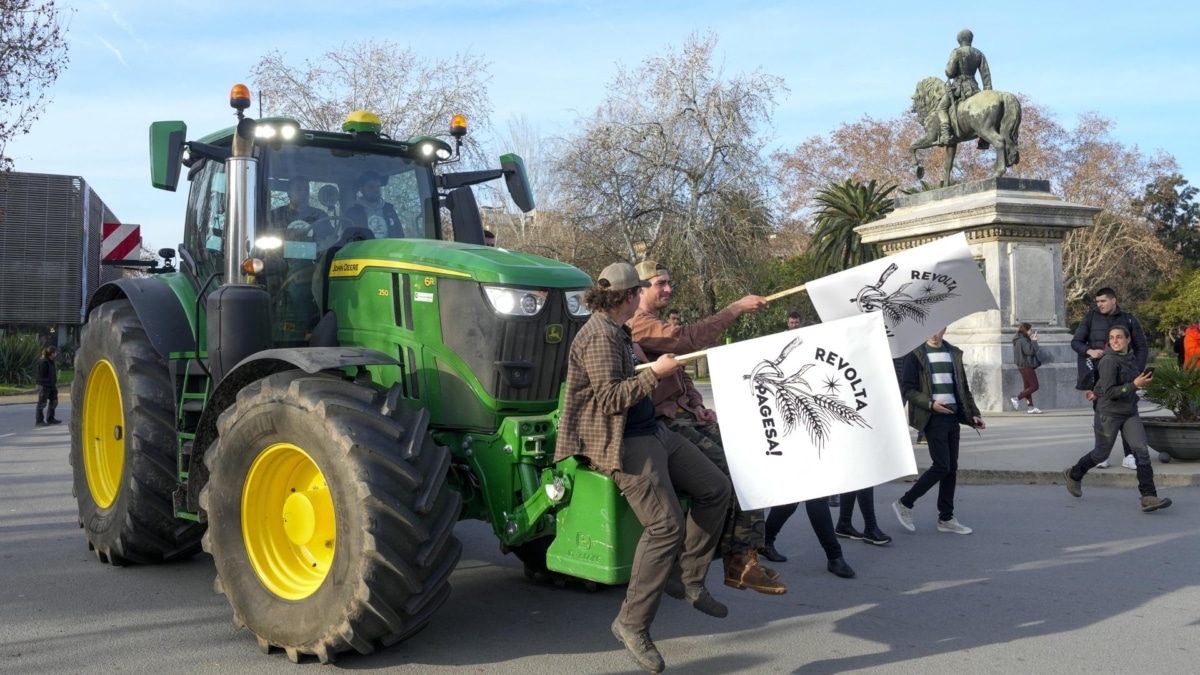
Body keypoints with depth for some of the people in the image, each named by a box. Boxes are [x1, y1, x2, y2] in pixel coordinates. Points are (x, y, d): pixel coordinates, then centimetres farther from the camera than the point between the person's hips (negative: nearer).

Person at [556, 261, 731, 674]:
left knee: (715, 488, 7)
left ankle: (692, 582, 16)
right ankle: (632, 623, -9)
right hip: (621, 442, -11)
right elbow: (610, 399, -24)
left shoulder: (616, 331, 15)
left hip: (651, 431, 11)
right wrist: (656, 372, -20)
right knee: (666, 526, -20)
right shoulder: (599, 337, -17)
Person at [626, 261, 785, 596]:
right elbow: (689, 338, -25)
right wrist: (736, 309, -22)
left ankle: (745, 558, -3)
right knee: (728, 472, -20)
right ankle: (738, 562, -8)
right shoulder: (638, 324, -11)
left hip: (689, 415, 10)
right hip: (667, 422, -10)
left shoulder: (659, 322, 24)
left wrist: (700, 406, 12)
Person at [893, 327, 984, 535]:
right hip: (933, 418, -6)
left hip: (952, 417, 6)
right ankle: (904, 503, 3)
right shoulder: (916, 354, -4)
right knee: (941, 466, -11)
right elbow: (907, 389, -7)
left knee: (952, 468, 6)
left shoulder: (954, 353, 14)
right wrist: (930, 403, -19)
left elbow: (963, 387, 17)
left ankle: (946, 518, 14)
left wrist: (973, 413, 9)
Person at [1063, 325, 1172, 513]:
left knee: (1142, 452, -9)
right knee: (1101, 454, 11)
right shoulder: (1108, 361, -18)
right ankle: (1073, 474, 37)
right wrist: (1134, 385, -25)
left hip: (1130, 414, 6)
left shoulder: (1132, 358, 6)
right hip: (1109, 414, -6)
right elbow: (1109, 392, -23)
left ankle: (1148, 497, -12)